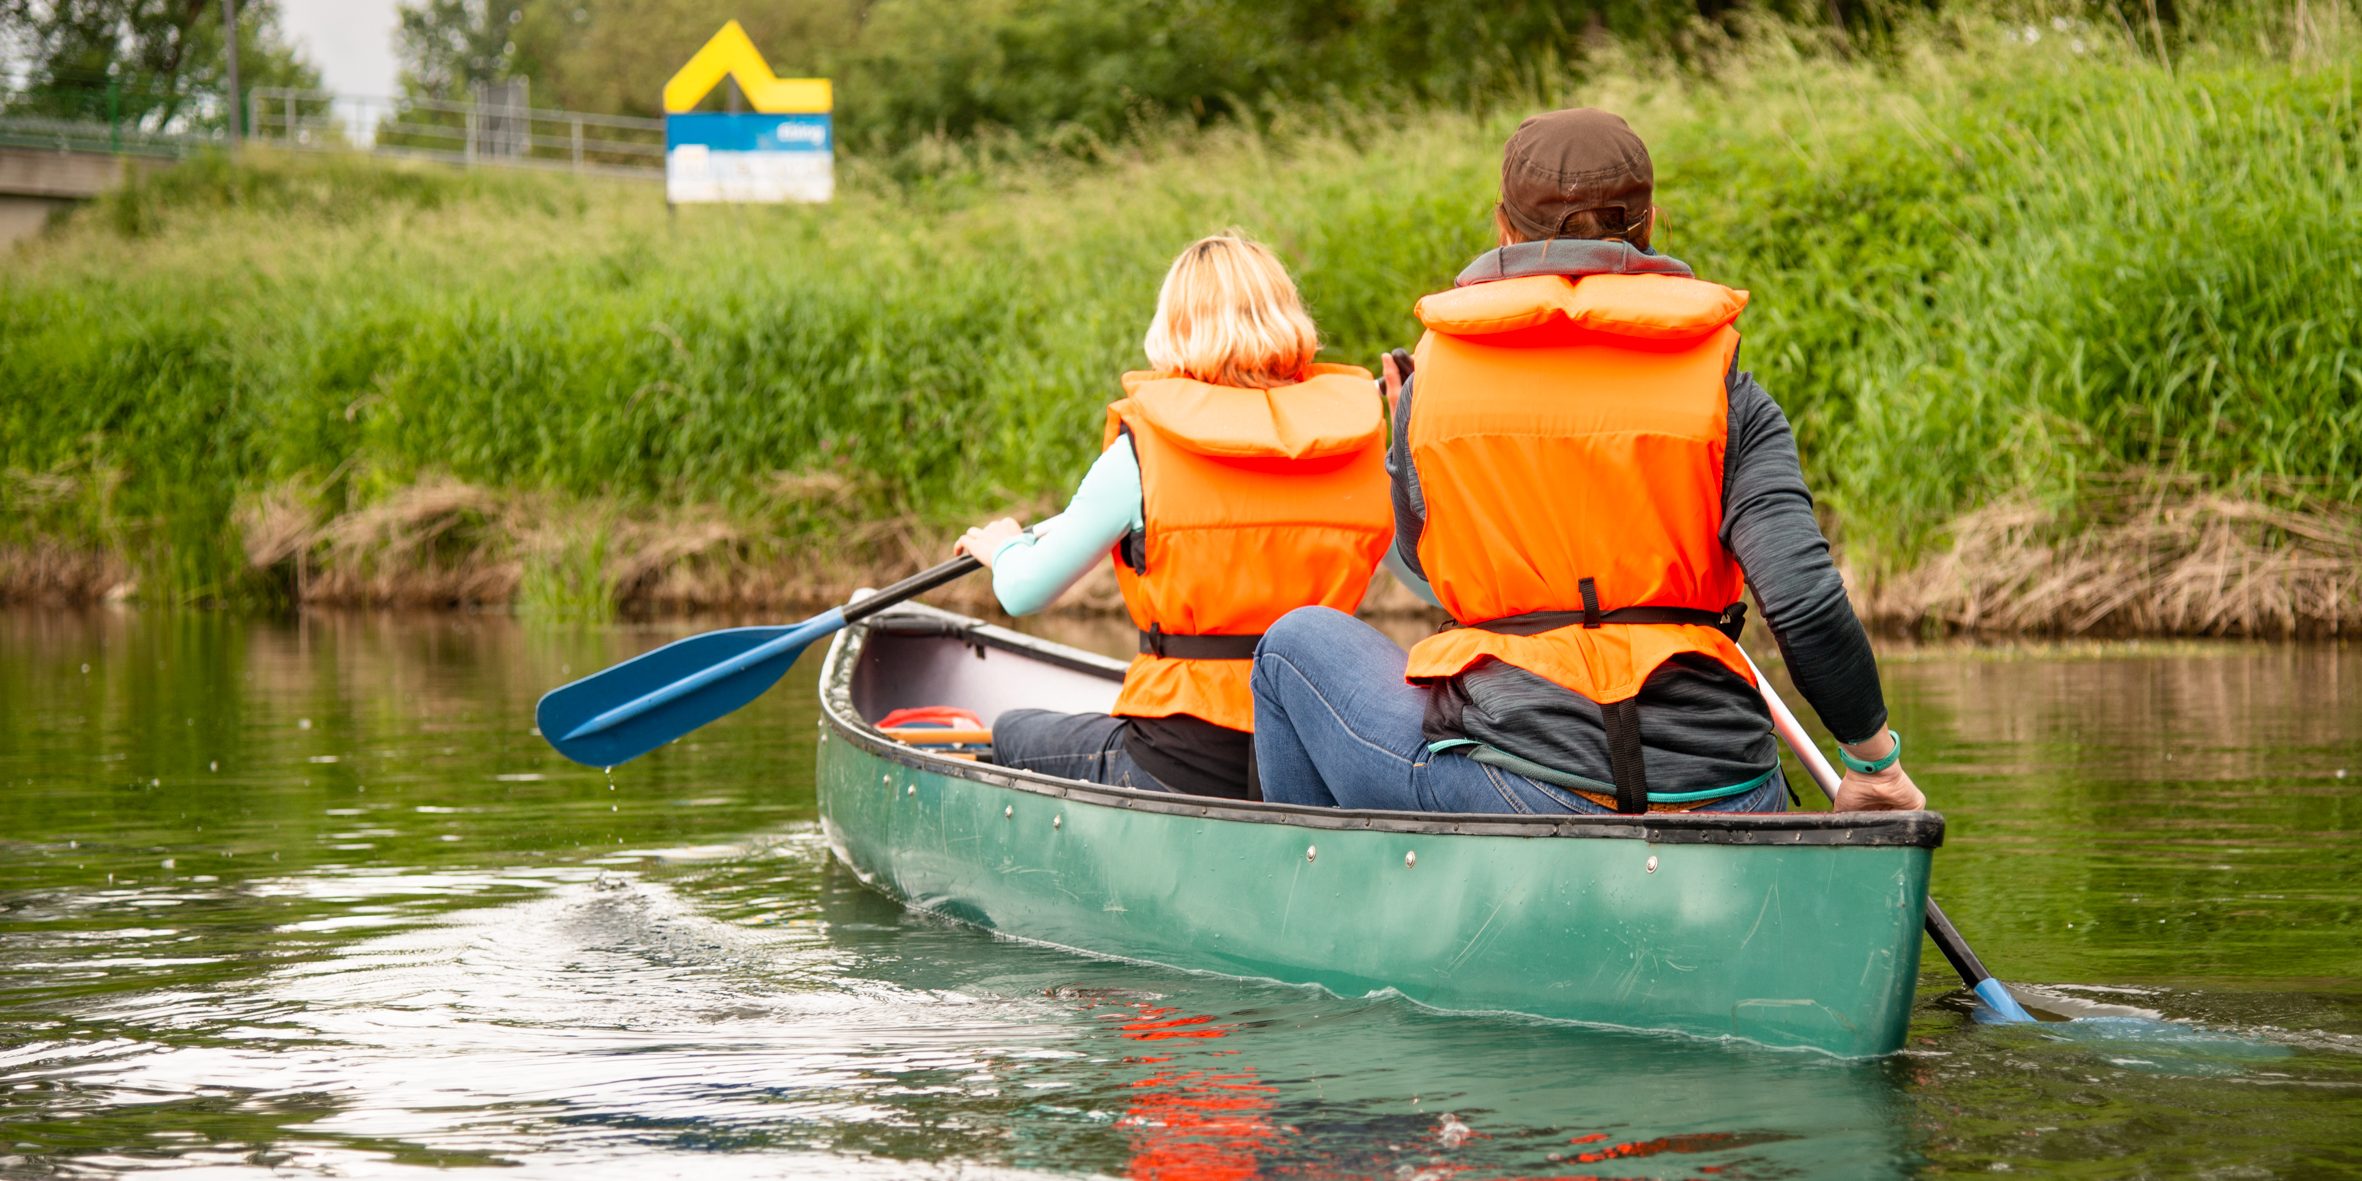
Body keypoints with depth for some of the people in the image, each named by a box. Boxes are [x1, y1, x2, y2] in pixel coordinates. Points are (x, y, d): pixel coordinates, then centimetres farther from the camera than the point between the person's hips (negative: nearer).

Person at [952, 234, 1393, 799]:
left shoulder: (1143, 453, -8)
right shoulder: (1365, 446, 1)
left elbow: (1022, 594, 2)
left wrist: (1004, 546, 27)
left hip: (1186, 767, -5)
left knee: (1012, 734, 21)